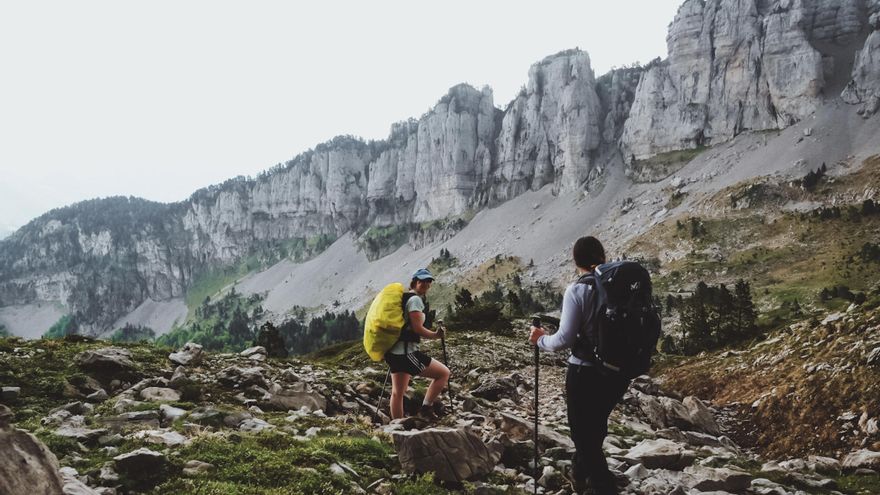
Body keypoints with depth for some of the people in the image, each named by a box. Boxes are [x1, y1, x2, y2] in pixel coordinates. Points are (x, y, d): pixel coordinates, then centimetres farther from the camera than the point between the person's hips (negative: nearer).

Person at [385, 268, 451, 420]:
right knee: (444, 373, -4)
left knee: (398, 392, 17)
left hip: (394, 352, 11)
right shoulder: (415, 299, -11)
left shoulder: (405, 297, 19)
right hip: (406, 352, -11)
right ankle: (426, 407, -1)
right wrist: (435, 335, -5)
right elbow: (417, 328, -17)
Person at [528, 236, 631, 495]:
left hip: (586, 373, -6)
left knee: (584, 435, 11)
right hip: (620, 373, 6)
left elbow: (565, 339, -17)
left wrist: (541, 339, 1)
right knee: (595, 427, 27)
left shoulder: (578, 289, -15)